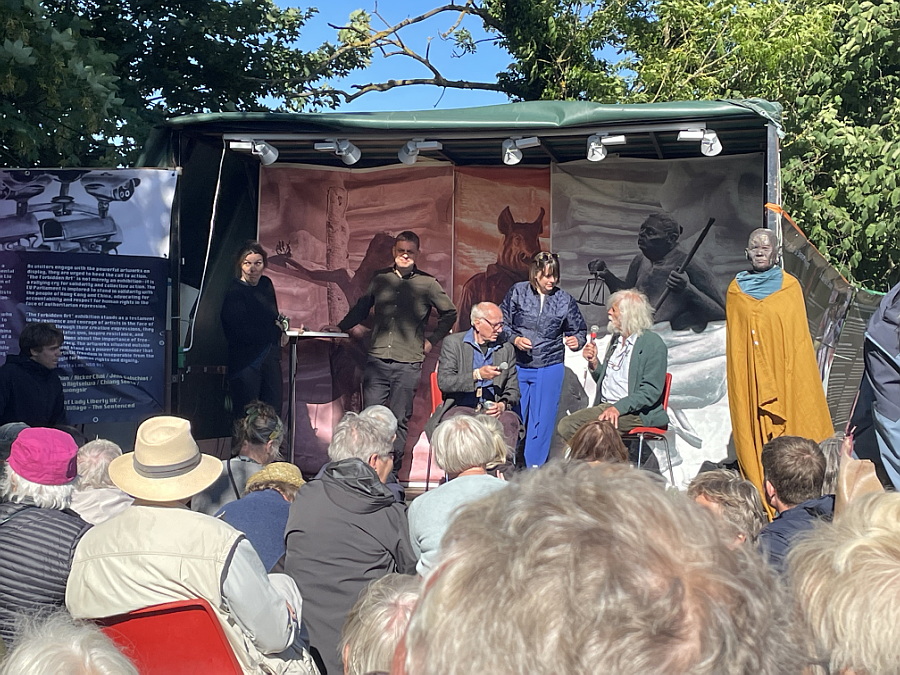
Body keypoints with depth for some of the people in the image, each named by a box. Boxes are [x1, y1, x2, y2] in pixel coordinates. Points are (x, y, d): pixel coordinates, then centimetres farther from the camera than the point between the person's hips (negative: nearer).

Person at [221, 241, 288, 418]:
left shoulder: (266, 284, 8)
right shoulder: (234, 292, -14)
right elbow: (241, 332, -21)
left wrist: (280, 325, 0)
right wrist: (277, 331, -9)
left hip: (270, 356, 7)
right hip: (246, 361, -7)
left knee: (273, 411, 7)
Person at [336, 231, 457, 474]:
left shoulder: (427, 283, 3)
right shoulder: (380, 278, 10)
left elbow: (449, 313, 13)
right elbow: (361, 308, 22)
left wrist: (432, 340, 7)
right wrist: (339, 328, 18)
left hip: (408, 364, -2)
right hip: (377, 360, 2)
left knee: (400, 421, 3)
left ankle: (392, 471, 11)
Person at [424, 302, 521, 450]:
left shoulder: (507, 349, 14)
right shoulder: (453, 342, 4)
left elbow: (513, 390, 14)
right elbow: (443, 382, -7)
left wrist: (503, 405, -9)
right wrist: (477, 375, -19)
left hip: (491, 410, 3)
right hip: (459, 407, -2)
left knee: (510, 420, -31)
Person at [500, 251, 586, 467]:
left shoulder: (565, 300, 0)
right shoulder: (518, 292, -1)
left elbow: (579, 330, 8)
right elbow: (503, 323, 4)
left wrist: (576, 341, -13)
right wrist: (515, 339, -12)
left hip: (549, 369, 0)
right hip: (518, 367, 0)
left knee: (542, 420, 2)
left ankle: (533, 468, 13)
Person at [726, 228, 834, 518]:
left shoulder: (790, 286, 5)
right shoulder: (736, 289, 10)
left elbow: (799, 336, 4)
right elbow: (734, 341, 11)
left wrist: (794, 372, -5)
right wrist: (738, 377, 4)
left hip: (784, 372, -1)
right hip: (750, 376, 1)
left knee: (790, 425, -3)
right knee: (755, 430, -2)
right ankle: (760, 498, 1)